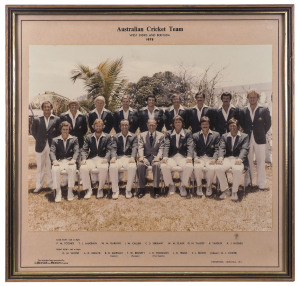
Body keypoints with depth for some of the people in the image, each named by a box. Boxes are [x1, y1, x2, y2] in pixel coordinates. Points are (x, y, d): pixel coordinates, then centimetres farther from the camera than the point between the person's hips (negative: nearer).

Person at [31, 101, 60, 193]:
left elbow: (59, 132, 6)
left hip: (52, 146, 0)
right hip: (40, 146, 1)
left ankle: (50, 184, 18)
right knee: (40, 167, 6)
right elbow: (33, 131, 13)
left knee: (50, 166, 6)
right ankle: (39, 185, 14)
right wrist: (39, 140, 6)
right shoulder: (37, 120, 4)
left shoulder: (56, 119, 2)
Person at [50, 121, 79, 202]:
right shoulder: (55, 140, 15)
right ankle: (58, 192, -22)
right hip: (59, 161, 1)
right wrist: (54, 161, -17)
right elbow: (52, 152, 4)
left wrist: (73, 160, -17)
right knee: (55, 170, -32)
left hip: (70, 161, -1)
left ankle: (70, 191, -22)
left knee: (72, 169, -35)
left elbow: (76, 151, 3)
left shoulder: (74, 139, 14)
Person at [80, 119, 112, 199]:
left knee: (104, 168, -36)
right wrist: (83, 159, -12)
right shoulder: (89, 137, 18)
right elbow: (84, 150, 8)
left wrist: (106, 158, -18)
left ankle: (100, 189, -15)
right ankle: (89, 190, -13)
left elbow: (109, 150, 2)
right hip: (91, 159, 2)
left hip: (102, 159, -2)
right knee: (83, 168, -29)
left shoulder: (107, 137, 13)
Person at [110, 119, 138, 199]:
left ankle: (128, 190, -19)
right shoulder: (116, 137, 18)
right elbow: (114, 148, 4)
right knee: (112, 167, -32)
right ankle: (115, 190, -18)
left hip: (129, 157, -1)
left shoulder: (134, 136, 16)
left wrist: (132, 157, -19)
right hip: (118, 158, 1)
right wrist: (113, 157, -17)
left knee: (132, 167, -35)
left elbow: (134, 148, 2)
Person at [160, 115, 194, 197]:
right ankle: (171, 185, -5)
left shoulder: (187, 133, 11)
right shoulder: (169, 133, 14)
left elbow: (190, 146, -1)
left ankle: (183, 186, -8)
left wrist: (189, 157, -20)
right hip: (171, 157, 1)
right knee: (163, 166, -30)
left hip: (183, 157, -1)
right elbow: (166, 146, 2)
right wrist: (165, 157, -17)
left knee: (189, 167, -34)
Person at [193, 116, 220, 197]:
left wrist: (214, 159, -13)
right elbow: (193, 149, 5)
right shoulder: (195, 136, 16)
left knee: (211, 169, -33)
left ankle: (209, 186, -7)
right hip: (199, 158, 1)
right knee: (197, 168, -33)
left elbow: (217, 149, 3)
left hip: (210, 158, 0)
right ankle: (199, 186, -10)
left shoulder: (216, 135, 13)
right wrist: (195, 158, -14)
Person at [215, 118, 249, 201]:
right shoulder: (224, 136, 21)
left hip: (238, 159, -2)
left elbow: (245, 149, -2)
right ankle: (224, 189, -10)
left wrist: (239, 159, -23)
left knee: (237, 169, -36)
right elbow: (222, 148, 5)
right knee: (218, 168, -29)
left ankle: (234, 191, -16)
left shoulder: (244, 136, 13)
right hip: (227, 158, 2)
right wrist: (220, 157, -18)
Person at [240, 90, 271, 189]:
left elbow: (268, 124, 7)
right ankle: (247, 182, 15)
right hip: (247, 139, 2)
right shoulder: (244, 111, 6)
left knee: (261, 162, 1)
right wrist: (246, 134, 6)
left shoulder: (264, 110, 1)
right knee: (248, 162, 6)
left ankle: (261, 184, 8)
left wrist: (261, 133, 7)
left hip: (260, 140, -1)